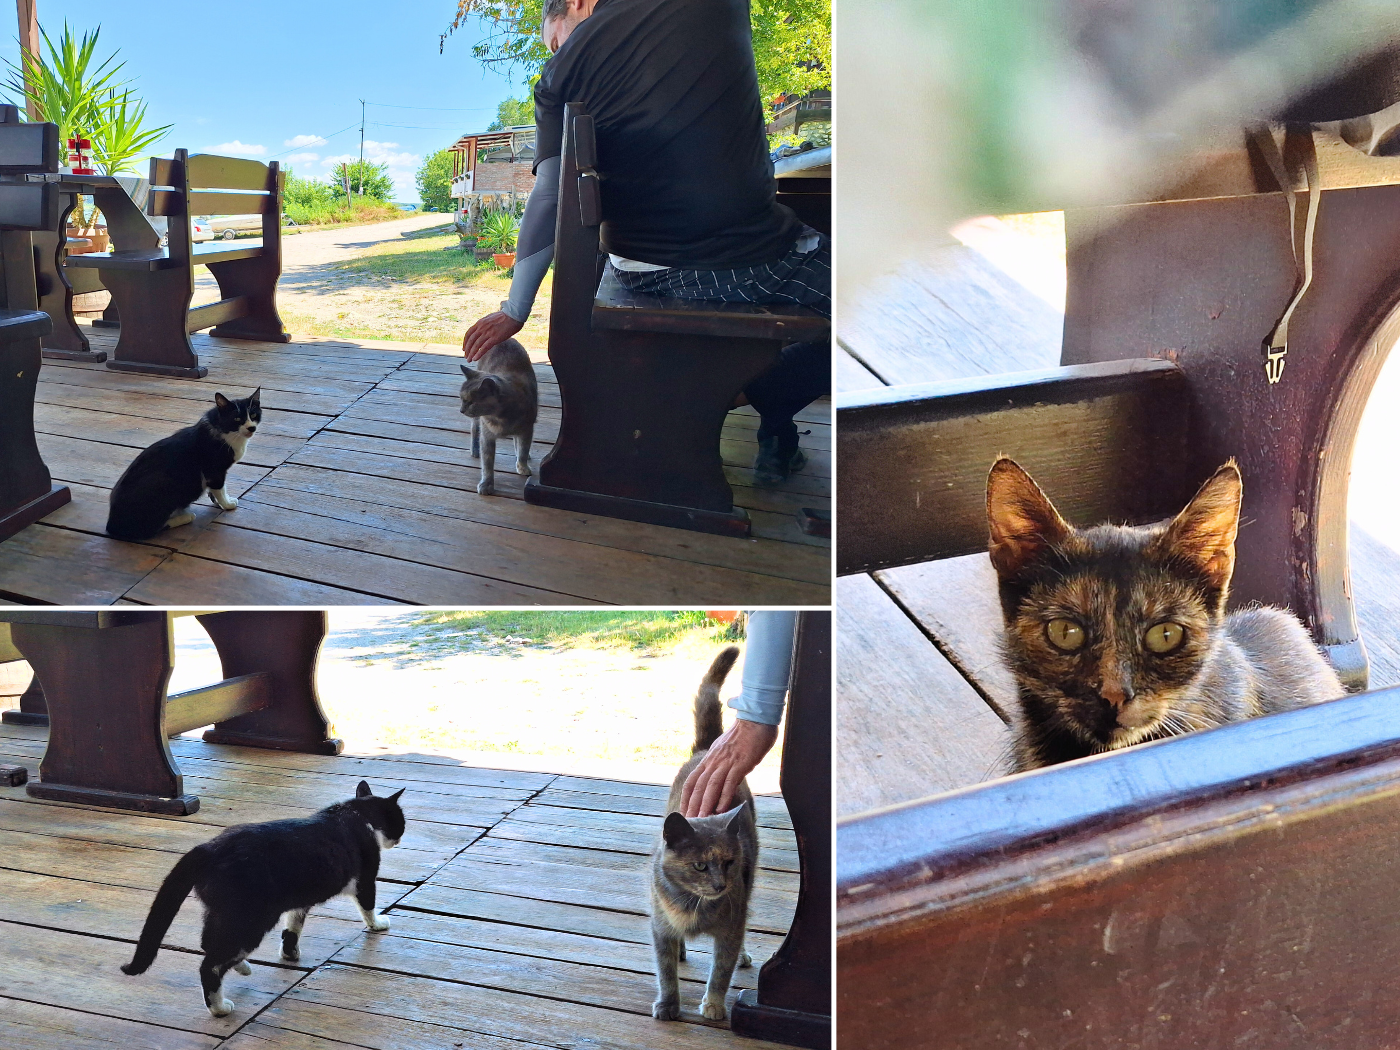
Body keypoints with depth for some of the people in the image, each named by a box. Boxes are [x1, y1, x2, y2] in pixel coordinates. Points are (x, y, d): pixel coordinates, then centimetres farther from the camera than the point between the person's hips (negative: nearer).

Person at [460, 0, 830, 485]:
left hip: (645, 275, 3)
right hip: (755, 260, -3)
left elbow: (549, 199, -4)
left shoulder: (563, 70, -2)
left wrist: (514, 310, 4)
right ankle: (773, 411, 12)